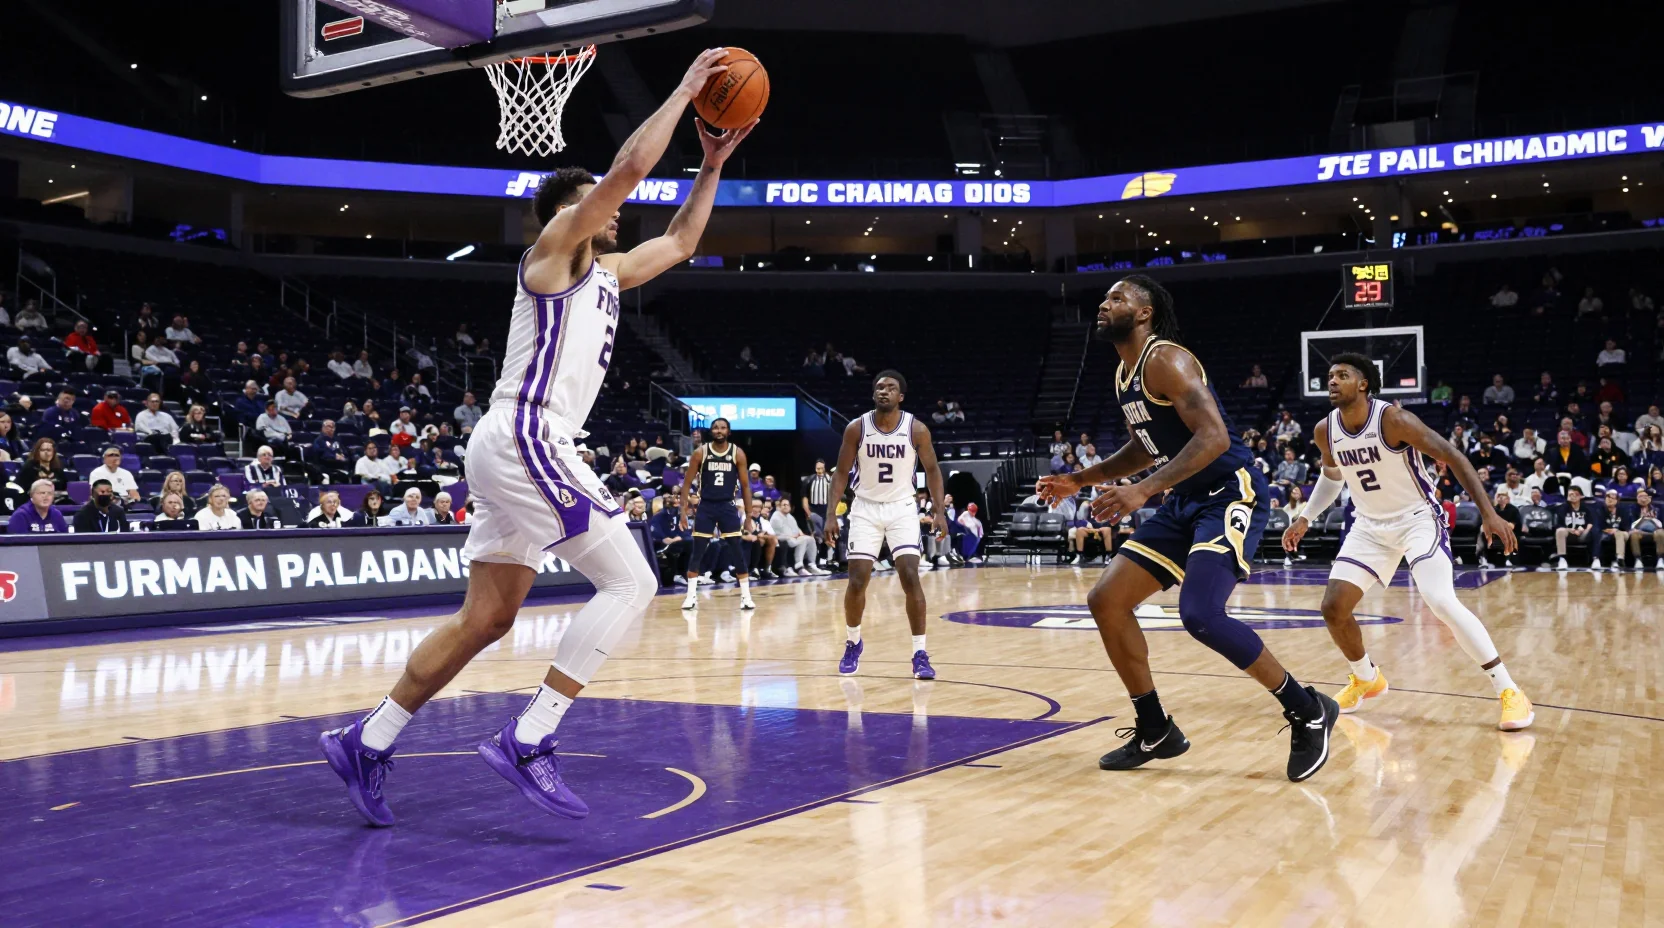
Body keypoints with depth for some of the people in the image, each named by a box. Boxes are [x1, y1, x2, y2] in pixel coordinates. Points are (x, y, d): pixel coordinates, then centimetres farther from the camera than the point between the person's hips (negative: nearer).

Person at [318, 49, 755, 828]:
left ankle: (366, 742, 17)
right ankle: (528, 742, -14)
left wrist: (712, 165, 27)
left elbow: (679, 244, 34)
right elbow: (632, 164, -11)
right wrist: (686, 88, -1)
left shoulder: (604, 274, 23)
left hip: (519, 449, 10)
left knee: (487, 619, 11)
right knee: (629, 581, -12)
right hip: (523, 441, -10)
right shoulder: (554, 247, -1)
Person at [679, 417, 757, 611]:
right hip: (706, 506, 0)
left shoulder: (738, 453, -2)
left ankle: (746, 596, 5)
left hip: (727, 506, 0)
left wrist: (749, 515, -1)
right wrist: (683, 510, -6)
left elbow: (745, 485, 2)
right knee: (697, 552, -1)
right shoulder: (700, 452, -4)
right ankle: (692, 596, 9)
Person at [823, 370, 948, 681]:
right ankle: (853, 643, 22)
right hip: (866, 509, 1)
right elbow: (842, 473, -1)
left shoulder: (917, 429, -11)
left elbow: (932, 470, 2)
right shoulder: (856, 428, -10)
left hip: (902, 509, 0)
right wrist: (831, 515, -8)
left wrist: (940, 511, -6)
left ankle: (920, 653, -4)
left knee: (910, 577, -13)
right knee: (857, 582, -3)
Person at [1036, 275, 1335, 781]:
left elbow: (1214, 436, -26)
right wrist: (1080, 480, 22)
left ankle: (1307, 711, -5)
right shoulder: (1124, 374, 14)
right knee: (1106, 600, 3)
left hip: (1231, 493, -10)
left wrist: (1144, 490, -33)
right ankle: (1155, 732, 14)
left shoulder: (1165, 359, -15)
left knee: (1201, 614, -26)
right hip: (1186, 501, 10)